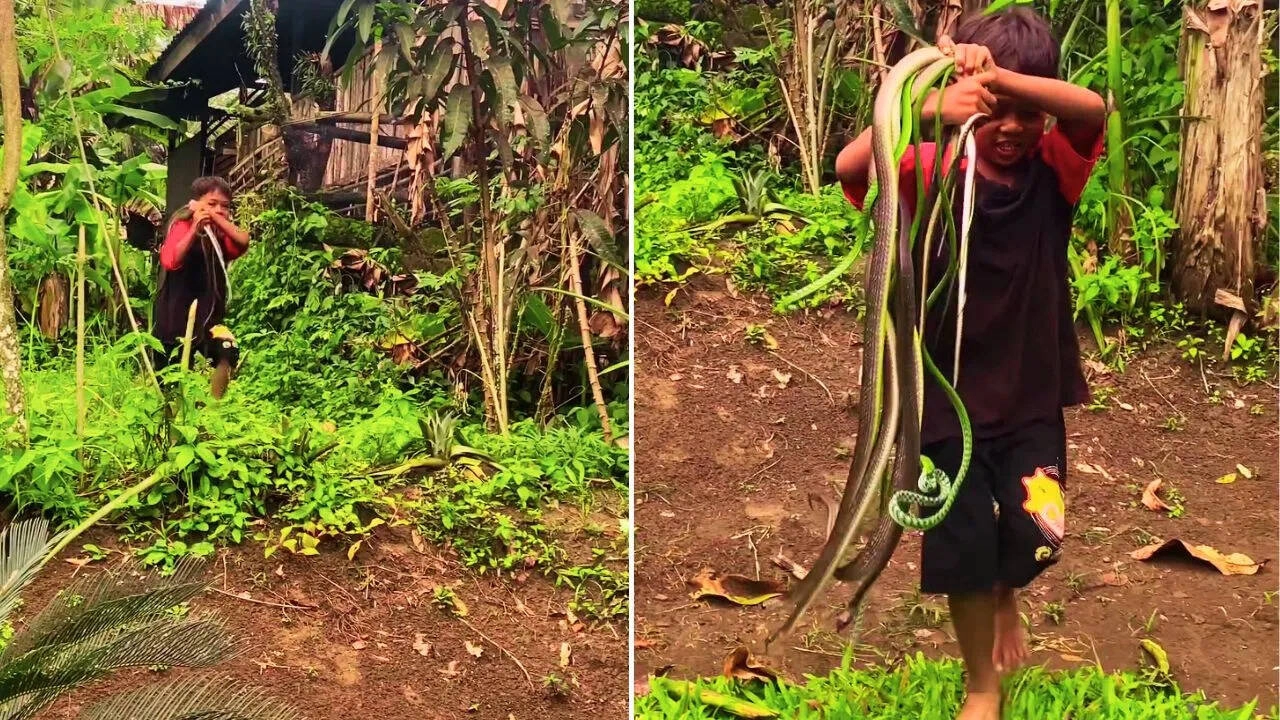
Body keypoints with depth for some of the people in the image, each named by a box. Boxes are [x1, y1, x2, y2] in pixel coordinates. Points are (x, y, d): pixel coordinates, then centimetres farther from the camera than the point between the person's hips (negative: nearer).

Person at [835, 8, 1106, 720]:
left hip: (1033, 394, 1)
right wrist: (930, 112, -45)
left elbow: (1094, 109, -25)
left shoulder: (1053, 170, -5)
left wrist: (1002, 75, -39)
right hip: (951, 395, -1)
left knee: (1038, 535, -2)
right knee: (965, 549, 7)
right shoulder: (935, 171, -10)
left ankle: (1008, 597, 38)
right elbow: (851, 166, -29)